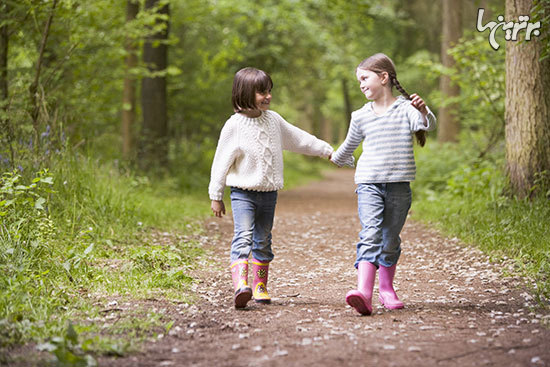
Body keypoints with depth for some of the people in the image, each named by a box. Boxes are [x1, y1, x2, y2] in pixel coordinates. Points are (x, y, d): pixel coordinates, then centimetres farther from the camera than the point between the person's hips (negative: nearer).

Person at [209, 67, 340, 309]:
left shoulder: (273, 120, 6)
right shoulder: (234, 125, -9)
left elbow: (298, 139, 19)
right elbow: (221, 162, -6)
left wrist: (327, 150, 23)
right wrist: (215, 196, -6)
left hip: (269, 193, 5)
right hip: (243, 193, -5)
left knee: (263, 242, 11)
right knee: (243, 238, -19)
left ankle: (260, 287, 20)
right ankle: (240, 285, -31)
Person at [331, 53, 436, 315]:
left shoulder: (405, 108, 0)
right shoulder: (361, 117, 10)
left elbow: (427, 125, -19)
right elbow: (350, 145, 29)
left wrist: (424, 111, -39)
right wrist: (335, 159, 43)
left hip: (399, 185, -1)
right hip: (369, 184, 1)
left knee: (391, 241, 10)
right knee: (370, 236, -16)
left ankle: (386, 289, 29)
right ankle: (364, 293, -30)